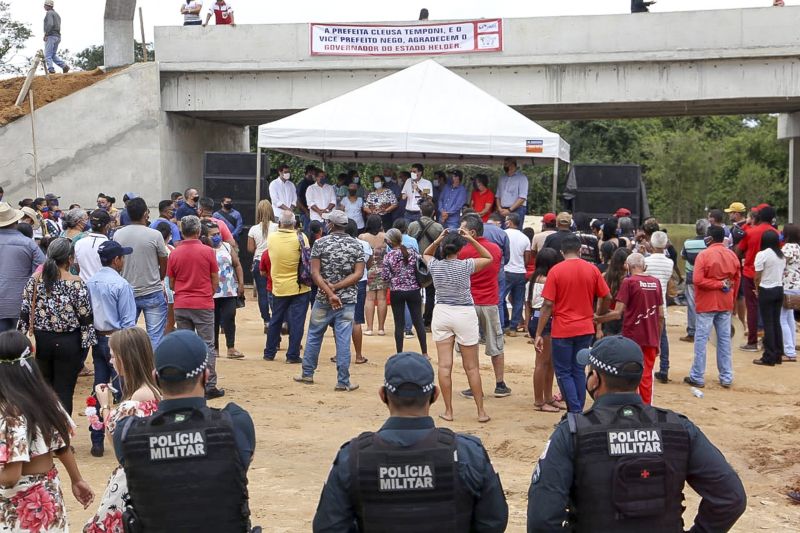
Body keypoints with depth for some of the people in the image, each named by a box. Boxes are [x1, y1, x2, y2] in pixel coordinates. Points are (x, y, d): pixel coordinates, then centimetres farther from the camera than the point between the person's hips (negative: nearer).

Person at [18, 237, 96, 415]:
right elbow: (85, 318, -11)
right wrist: (86, 344, -1)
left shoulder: (34, 280, -4)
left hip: (40, 341, 4)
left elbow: (25, 314, 0)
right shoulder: (76, 284, -13)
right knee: (64, 391, 3)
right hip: (68, 342, -4)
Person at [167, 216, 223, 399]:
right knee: (207, 346, 3)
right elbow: (215, 282, 0)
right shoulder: (208, 252, -7)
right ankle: (210, 387, 1)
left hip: (181, 306, 3)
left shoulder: (174, 254, -1)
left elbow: (171, 284, 8)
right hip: (203, 305, -2)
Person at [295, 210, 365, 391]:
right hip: (347, 300, 1)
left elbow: (315, 273, -10)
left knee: (314, 336, 14)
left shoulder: (320, 243, -3)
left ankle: (307, 374, 24)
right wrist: (336, 287, -10)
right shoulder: (356, 245, 2)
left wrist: (329, 292, -14)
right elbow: (358, 274, -6)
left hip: (323, 299, -1)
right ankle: (343, 382, 0)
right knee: (343, 340, 0)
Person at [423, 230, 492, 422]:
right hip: (465, 314, -2)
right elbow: (488, 258, 7)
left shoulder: (435, 266, -3)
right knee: (472, 367, 6)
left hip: (442, 313, 2)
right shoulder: (466, 266, -11)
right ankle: (481, 411, 12)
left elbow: (426, 254, 21)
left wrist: (437, 241, 4)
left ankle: (448, 411, 8)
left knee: (444, 365, 5)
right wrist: (472, 240, -1)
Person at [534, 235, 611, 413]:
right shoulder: (592, 270, 1)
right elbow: (607, 297, 6)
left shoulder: (556, 271, -9)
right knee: (579, 371, 14)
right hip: (586, 329, 4)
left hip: (563, 331, -3)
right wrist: (599, 315, 26)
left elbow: (548, 305, -11)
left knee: (564, 372, 5)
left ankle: (575, 413, -5)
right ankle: (578, 413, 16)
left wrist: (539, 334, -7)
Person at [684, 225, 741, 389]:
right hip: (726, 304, 5)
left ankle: (697, 377, 4)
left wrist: (718, 284, -11)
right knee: (724, 339, 9)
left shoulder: (704, 255, -13)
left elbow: (697, 280, -20)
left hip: (707, 304, -5)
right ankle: (726, 377, 12)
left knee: (701, 339, 1)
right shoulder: (732, 255, 4)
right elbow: (737, 280, 11)